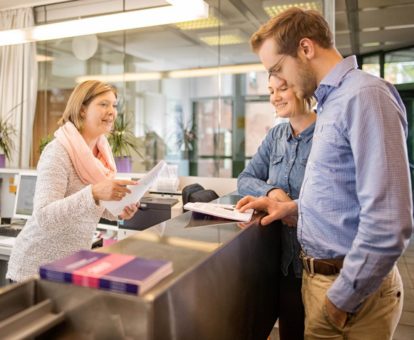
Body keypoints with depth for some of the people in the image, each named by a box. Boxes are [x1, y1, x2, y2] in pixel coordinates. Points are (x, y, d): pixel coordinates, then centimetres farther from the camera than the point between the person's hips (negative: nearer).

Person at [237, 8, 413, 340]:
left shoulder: (364, 95, -20)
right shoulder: (331, 101, 10)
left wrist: (341, 299, -17)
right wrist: (291, 207, 6)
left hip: (351, 286, -8)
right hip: (318, 273, 8)